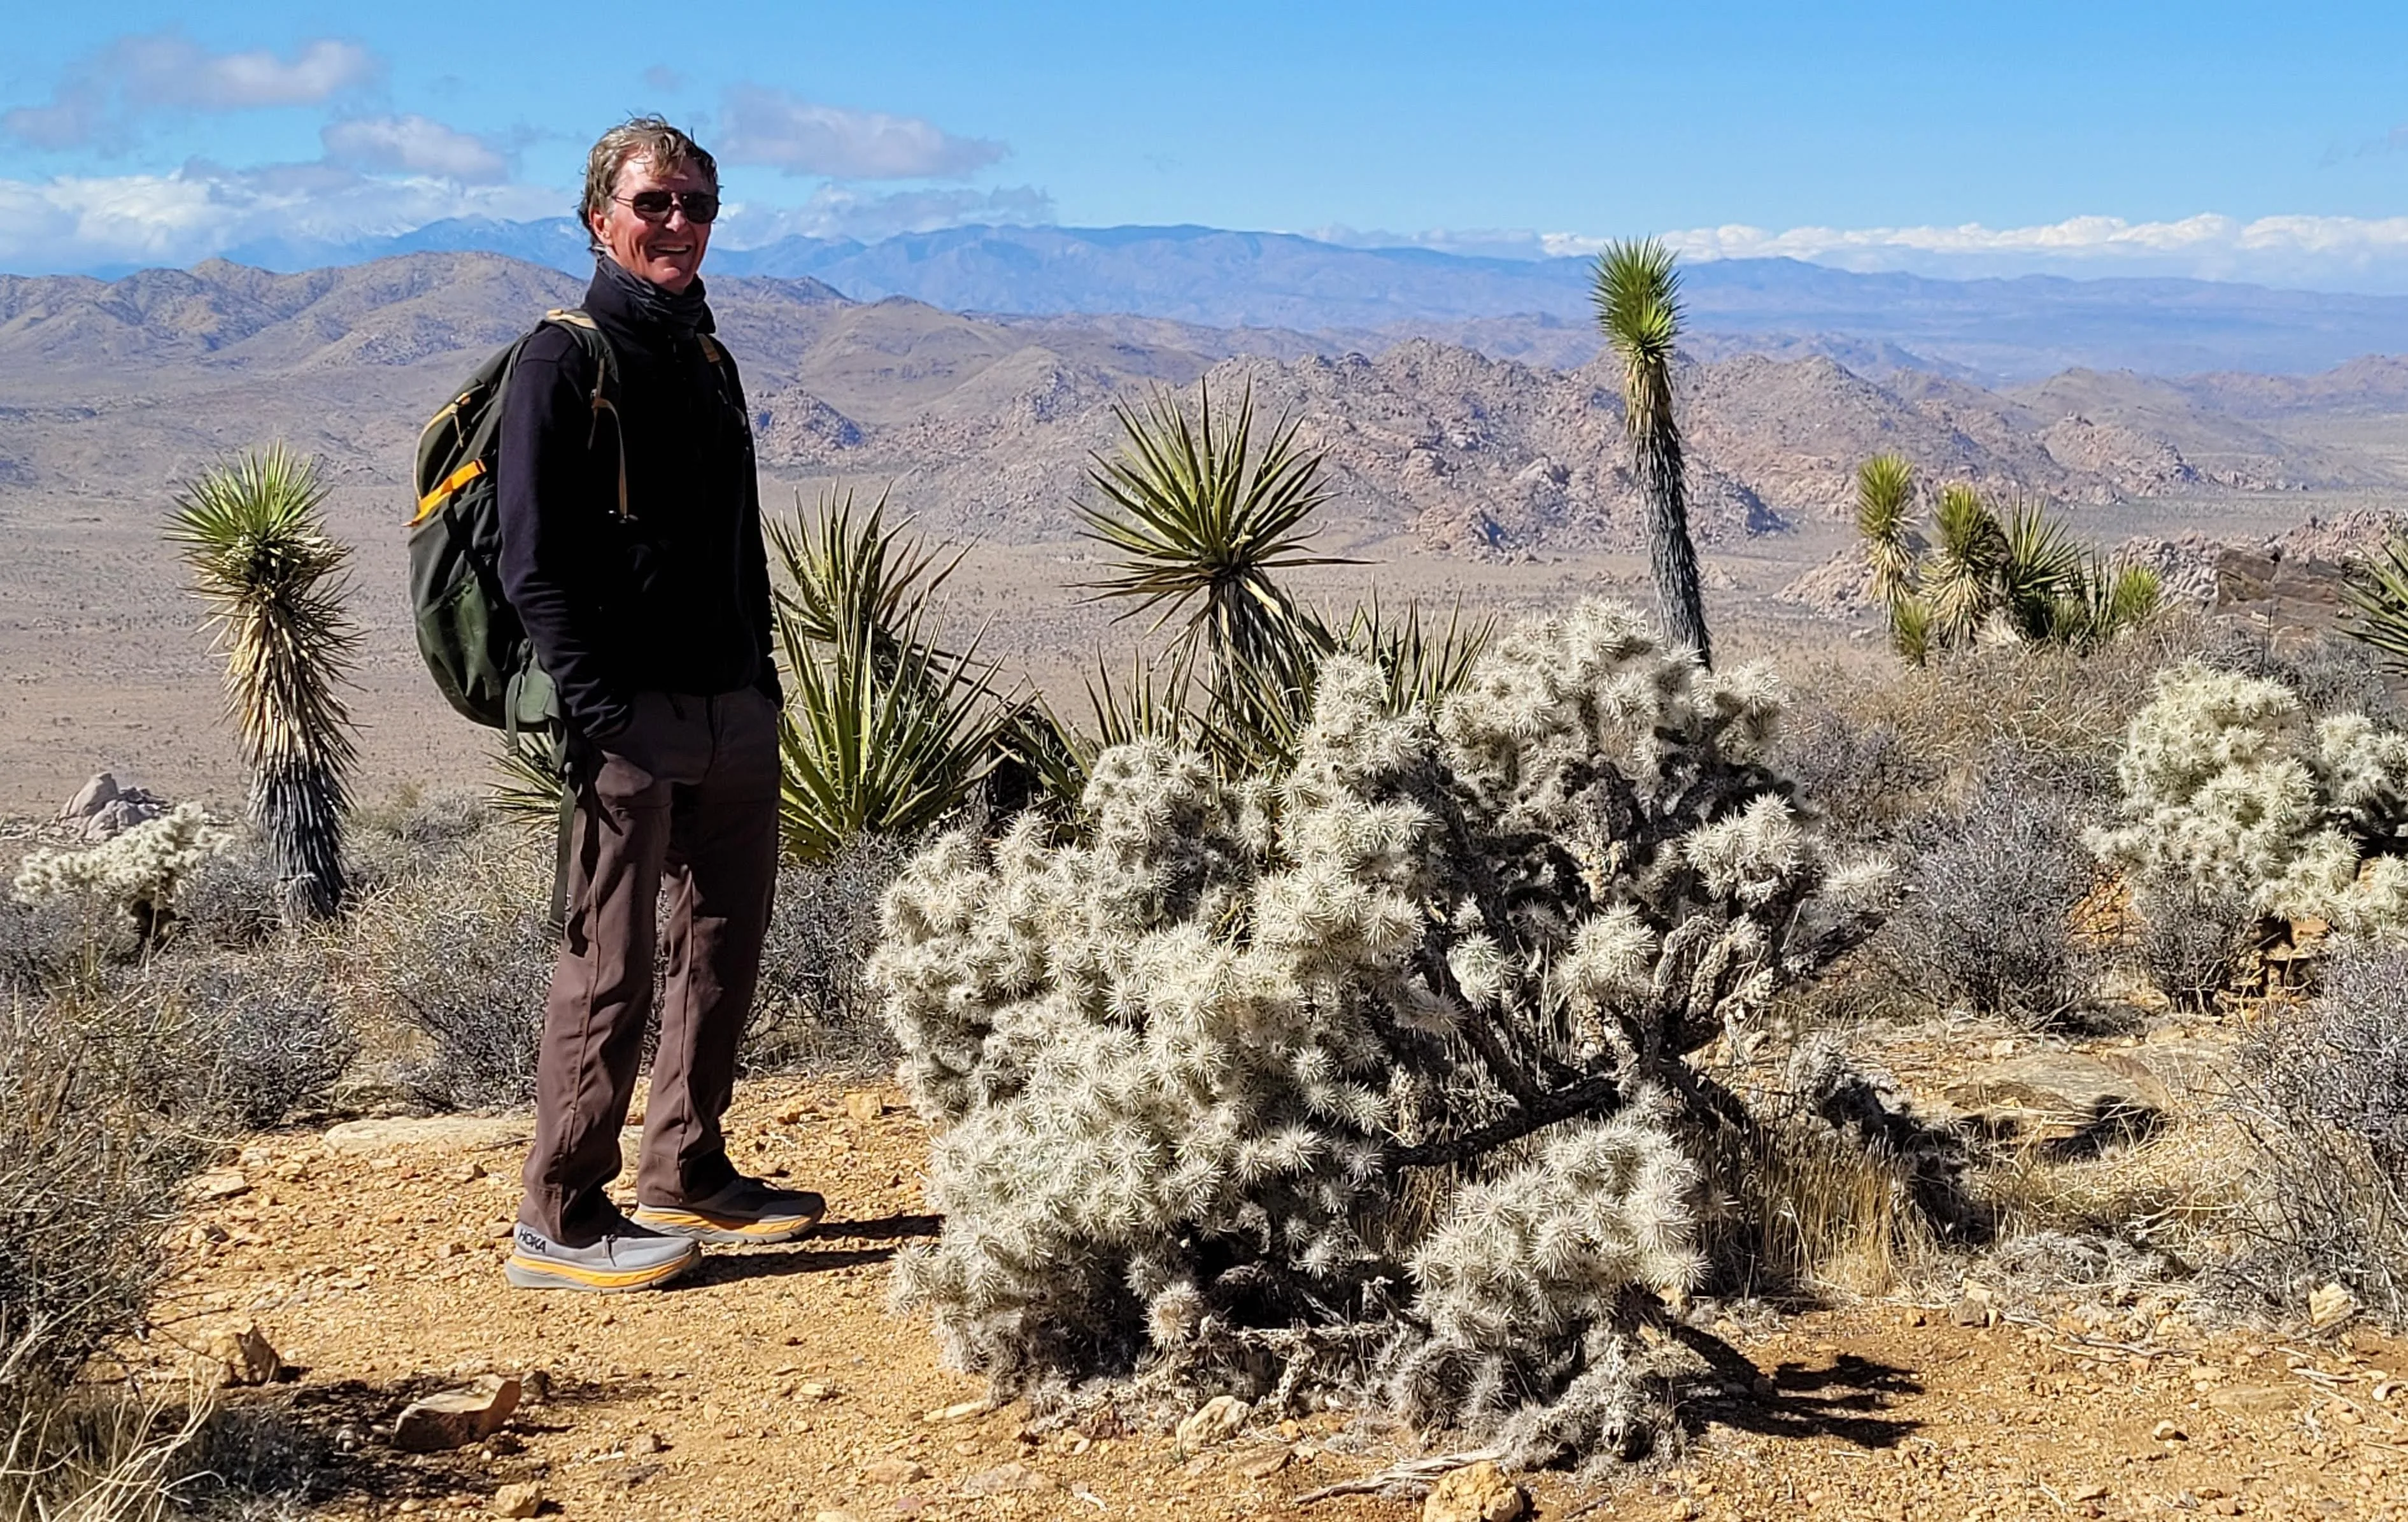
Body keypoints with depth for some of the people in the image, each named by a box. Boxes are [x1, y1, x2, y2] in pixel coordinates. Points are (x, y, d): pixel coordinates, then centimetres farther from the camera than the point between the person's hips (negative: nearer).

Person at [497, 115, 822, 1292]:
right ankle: (558, 1221, 2)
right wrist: (599, 710, -19)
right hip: (631, 720, -8)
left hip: (734, 715, 8)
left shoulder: (711, 363, 19)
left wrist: (762, 688, 16)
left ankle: (687, 1179, 25)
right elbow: (533, 566, -12)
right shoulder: (565, 362, -5)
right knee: (610, 965, -6)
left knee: (724, 949, 13)